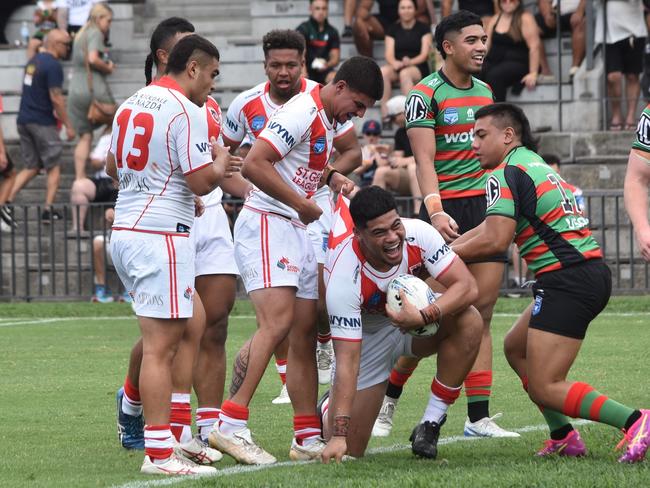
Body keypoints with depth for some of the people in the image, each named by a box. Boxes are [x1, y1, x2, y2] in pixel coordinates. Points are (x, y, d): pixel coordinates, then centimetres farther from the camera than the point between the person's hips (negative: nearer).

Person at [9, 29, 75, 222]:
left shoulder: (33, 61, 13)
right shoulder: (53, 65, -14)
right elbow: (56, 98, -18)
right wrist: (68, 125, -13)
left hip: (24, 120, 8)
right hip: (42, 123, -8)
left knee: (31, 167, 13)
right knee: (54, 167, 4)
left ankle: (8, 201, 1)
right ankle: (48, 210, 1)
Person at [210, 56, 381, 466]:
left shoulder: (328, 120, 15)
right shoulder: (301, 113, -15)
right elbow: (253, 165, -24)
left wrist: (331, 176, 11)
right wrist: (303, 205, -17)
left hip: (298, 231, 10)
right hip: (266, 224, -10)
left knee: (305, 333, 7)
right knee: (278, 322, -23)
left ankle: (308, 438, 10)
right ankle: (231, 425, -26)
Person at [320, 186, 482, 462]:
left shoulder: (418, 234, -26)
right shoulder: (344, 278, -34)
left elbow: (467, 286, -26)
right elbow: (348, 361, -34)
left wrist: (423, 317, -42)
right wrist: (339, 434, -39)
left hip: (416, 315, 3)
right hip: (367, 335, -3)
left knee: (469, 321, -30)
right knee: (348, 449, -8)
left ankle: (430, 425, -16)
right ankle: (328, 408, 32)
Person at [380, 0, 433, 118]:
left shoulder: (423, 28, 5)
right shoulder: (392, 29, 13)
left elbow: (424, 54, -4)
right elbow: (389, 54, 3)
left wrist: (410, 62, -24)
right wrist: (394, 62, -21)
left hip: (418, 68, -3)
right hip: (397, 67, 3)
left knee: (405, 73, -38)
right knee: (383, 71, -32)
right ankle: (384, 114, -37)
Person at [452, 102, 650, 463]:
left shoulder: (506, 174, -8)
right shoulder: (533, 163, 21)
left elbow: (495, 241, -18)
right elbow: (492, 227, 26)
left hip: (568, 280, -10)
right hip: (594, 270, 10)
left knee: (544, 388, -8)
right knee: (516, 348, 24)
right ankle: (565, 437, 15)